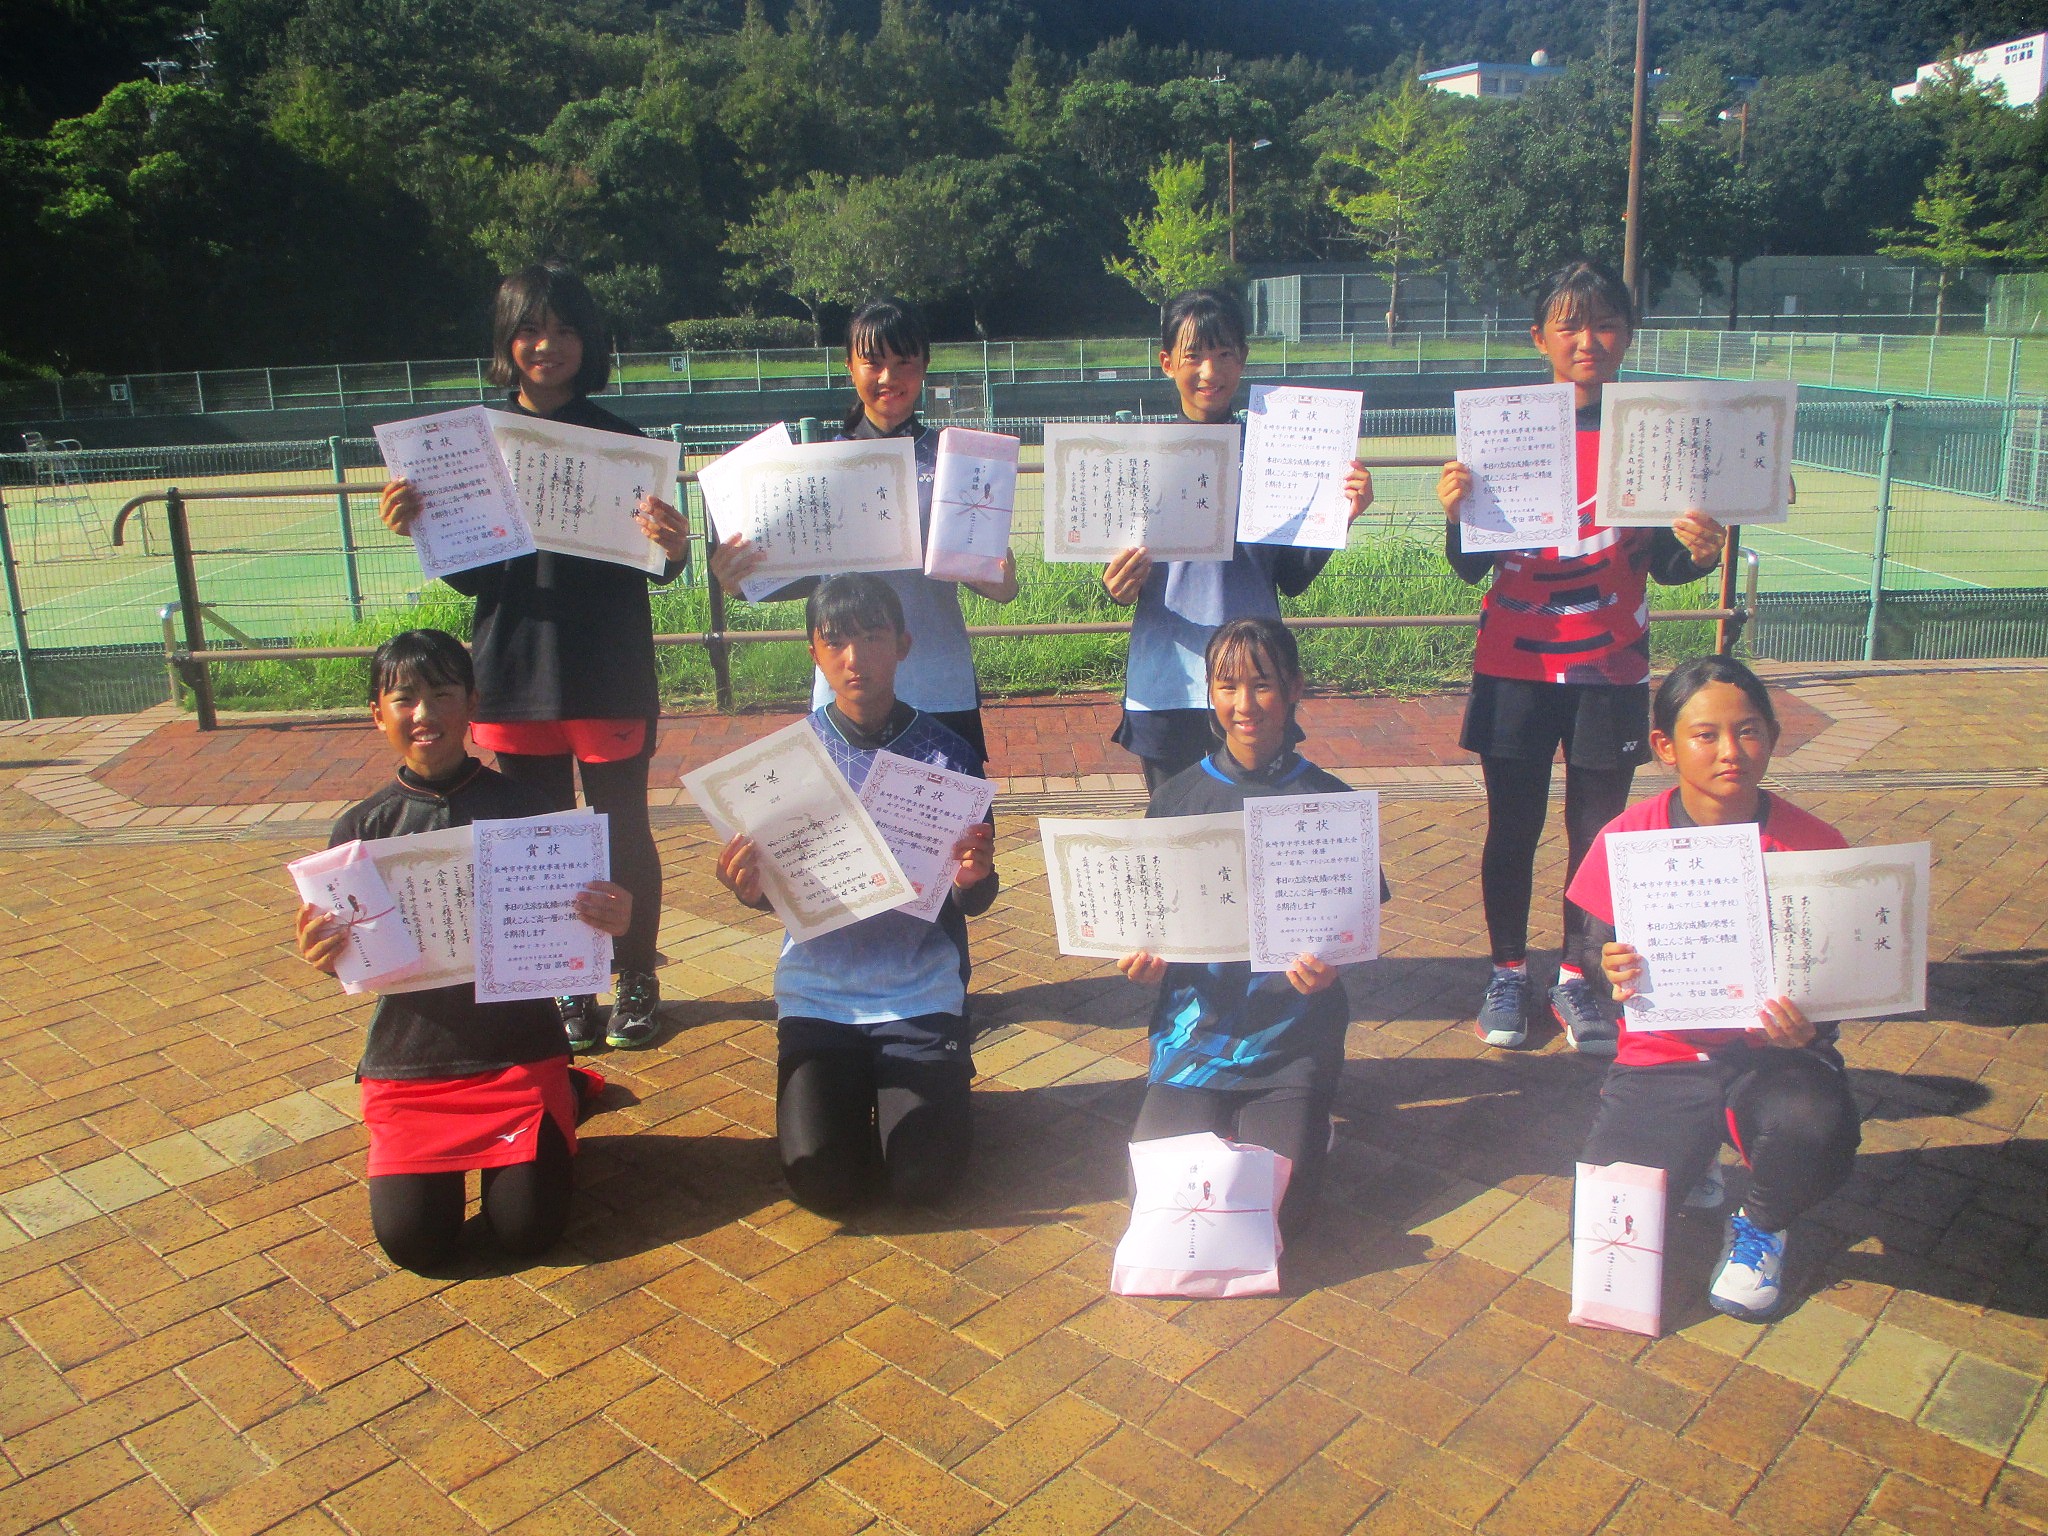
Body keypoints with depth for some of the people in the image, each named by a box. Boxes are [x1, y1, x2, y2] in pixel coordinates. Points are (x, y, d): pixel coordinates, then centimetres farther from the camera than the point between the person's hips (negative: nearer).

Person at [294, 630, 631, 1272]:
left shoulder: (522, 808, -3)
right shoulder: (363, 830, 1)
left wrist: (608, 921, -25)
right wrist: (324, 955, -21)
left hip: (518, 1047, -2)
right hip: (408, 1057, 2)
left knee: (528, 1229, -9)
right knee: (414, 1241, -8)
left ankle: (560, 1094, 21)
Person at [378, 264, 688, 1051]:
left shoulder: (620, 441, -3)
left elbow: (652, 568, -4)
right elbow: (468, 574, 6)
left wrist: (670, 548, -26)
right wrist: (416, 527, -12)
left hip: (609, 676, -2)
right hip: (515, 673, 3)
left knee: (623, 833, 8)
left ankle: (637, 977, 27)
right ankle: (568, 985, 28)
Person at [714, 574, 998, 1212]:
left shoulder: (948, 757, -7)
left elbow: (972, 902, -1)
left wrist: (973, 879, -24)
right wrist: (750, 887, -20)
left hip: (922, 992, -1)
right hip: (818, 992, 1)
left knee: (924, 1180, -12)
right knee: (825, 1184, -11)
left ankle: (939, 1082, 20)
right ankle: (855, 1090, 21)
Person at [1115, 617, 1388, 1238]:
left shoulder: (1328, 802, -2)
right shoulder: (1178, 798, 2)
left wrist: (1327, 963, -21)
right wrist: (1144, 957, -15)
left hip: (1293, 1031, -1)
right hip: (1197, 1025, 2)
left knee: (1278, 1205, -15)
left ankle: (1299, 1121, 19)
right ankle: (1227, 1125, 20)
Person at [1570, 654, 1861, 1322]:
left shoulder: (1812, 844, -8)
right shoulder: (1628, 838, -8)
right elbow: (1602, 950, -1)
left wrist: (1806, 1028, -26)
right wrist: (1614, 972, -25)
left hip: (1770, 1053, 0)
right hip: (1664, 1057, 0)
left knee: (1815, 1129, -36)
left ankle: (1760, 1224, 4)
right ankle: (1691, 1161, 24)